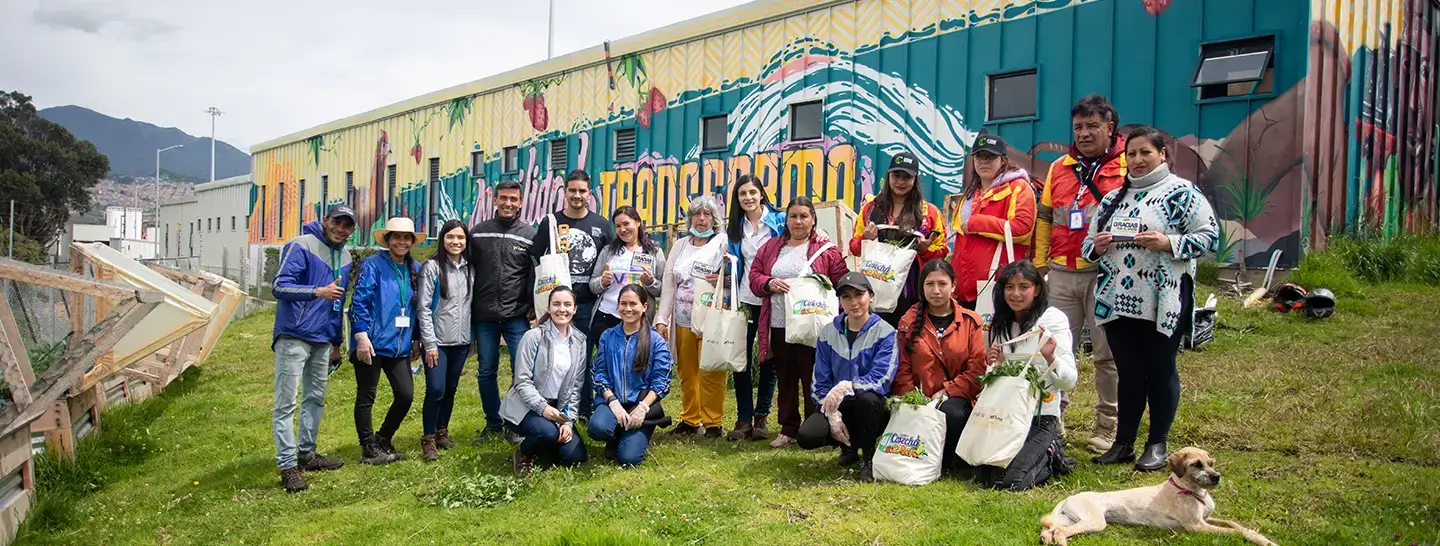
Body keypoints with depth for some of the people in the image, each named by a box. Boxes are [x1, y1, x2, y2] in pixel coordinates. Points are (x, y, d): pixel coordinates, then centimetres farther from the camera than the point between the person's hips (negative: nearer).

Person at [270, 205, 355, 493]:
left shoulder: (344, 257, 13)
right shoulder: (301, 246, -10)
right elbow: (280, 287, -18)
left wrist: (336, 342, 22)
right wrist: (317, 291, -33)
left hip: (322, 340, 8)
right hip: (293, 337, -8)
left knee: (316, 398, 14)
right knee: (286, 402, -6)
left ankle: (307, 453, 26)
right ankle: (288, 465, -2)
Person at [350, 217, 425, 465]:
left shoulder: (415, 270, 12)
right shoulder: (372, 265, -6)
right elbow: (359, 302, -11)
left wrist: (416, 339, 16)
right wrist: (362, 336, -17)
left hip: (400, 346, 6)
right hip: (372, 344, -6)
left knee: (406, 395, 4)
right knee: (366, 397, 4)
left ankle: (382, 441, 24)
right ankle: (369, 449, 16)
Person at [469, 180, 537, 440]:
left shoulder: (529, 234, 3)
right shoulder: (478, 232, 7)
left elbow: (537, 275, 4)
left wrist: (534, 307, -3)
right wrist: (468, 311, 6)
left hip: (517, 316, -2)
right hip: (484, 316, 2)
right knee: (486, 372, 9)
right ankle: (493, 423, 24)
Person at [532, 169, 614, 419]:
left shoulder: (601, 225, 7)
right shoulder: (550, 222, 5)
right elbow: (535, 261, 6)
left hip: (588, 304, 0)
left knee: (584, 358, 6)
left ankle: (585, 409, 15)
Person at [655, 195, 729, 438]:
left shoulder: (723, 243, 3)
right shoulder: (680, 245, 15)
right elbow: (668, 284, 12)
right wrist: (662, 318, 6)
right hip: (682, 321, 5)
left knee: (710, 373, -5)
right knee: (686, 373, 9)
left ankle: (712, 423, 5)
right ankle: (689, 420, 21)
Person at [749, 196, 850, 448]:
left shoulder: (827, 250, 0)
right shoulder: (770, 247, 13)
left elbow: (842, 284, -1)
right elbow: (754, 277, 11)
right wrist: (769, 284, -9)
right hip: (778, 327, 4)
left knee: (813, 380, 1)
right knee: (785, 380, 11)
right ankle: (788, 429, 21)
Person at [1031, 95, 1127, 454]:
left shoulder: (1128, 168, -1)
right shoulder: (1059, 168, 13)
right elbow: (1044, 217, 16)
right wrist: (1040, 263, 11)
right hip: (1061, 273, 4)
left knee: (1107, 353, 4)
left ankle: (1106, 428, 14)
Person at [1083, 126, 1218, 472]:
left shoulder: (1181, 192, -2)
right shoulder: (1113, 198, 15)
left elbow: (1210, 236, -8)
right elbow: (1088, 244, 19)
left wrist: (1168, 243, -21)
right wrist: (1096, 246, -4)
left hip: (1163, 303, -5)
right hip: (1117, 301, 5)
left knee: (1160, 372, 5)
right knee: (1128, 373, 11)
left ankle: (1157, 446, 16)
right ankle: (1123, 443, 19)